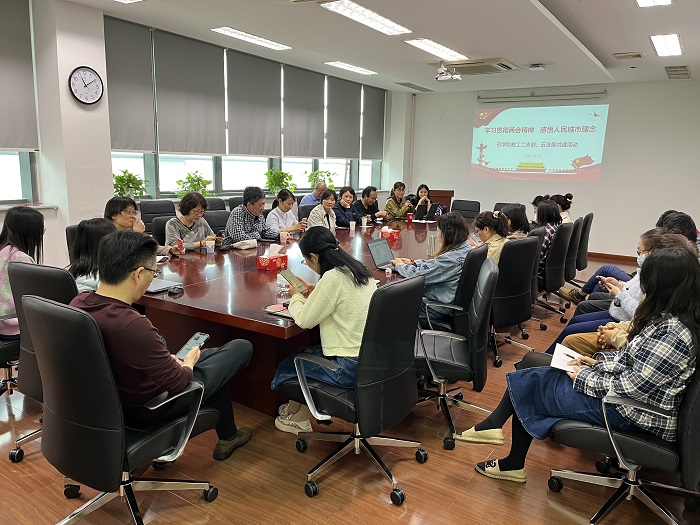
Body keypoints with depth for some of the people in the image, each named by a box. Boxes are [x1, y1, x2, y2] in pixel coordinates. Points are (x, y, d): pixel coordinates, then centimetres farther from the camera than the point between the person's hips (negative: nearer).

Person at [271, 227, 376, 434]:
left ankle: (299, 418, 38)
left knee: (286, 367, 15)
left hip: (350, 368, -8)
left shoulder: (332, 278, -21)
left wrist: (296, 297, 6)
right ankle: (298, 408, 40)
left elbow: (304, 320, -12)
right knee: (306, 353, 27)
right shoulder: (359, 270, 4)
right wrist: (316, 293, 13)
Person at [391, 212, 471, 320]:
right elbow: (434, 264, 13)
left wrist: (399, 265, -6)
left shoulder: (451, 258, -31)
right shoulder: (466, 248, -2)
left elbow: (418, 274, -24)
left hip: (438, 309, -9)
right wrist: (413, 262, 8)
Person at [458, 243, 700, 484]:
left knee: (528, 386, -4)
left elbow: (634, 387, -27)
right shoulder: (669, 317, 2)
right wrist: (598, 361, 2)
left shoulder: (675, 331, -28)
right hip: (621, 390, 10)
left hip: (630, 413, -10)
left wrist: (584, 377, -14)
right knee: (531, 361, 8)